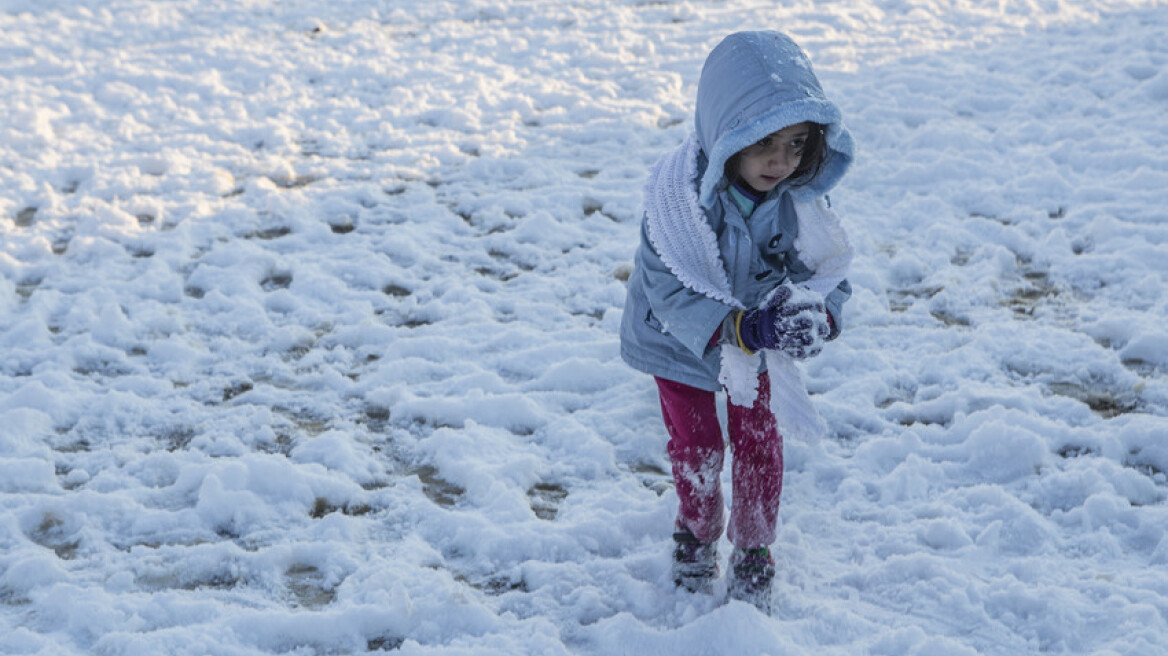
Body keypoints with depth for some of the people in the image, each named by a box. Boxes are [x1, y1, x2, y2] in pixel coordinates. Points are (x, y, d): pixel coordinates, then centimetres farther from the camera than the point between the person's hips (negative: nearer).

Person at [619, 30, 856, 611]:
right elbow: (670, 292, -35)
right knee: (695, 448, 16)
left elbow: (830, 275, -18)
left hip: (760, 347, 2)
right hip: (682, 346, -2)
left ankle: (753, 549, 39)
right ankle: (697, 531, 46)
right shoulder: (679, 195, -34)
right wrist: (743, 328, -49)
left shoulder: (804, 200, -24)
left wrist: (816, 316, -42)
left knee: (759, 447, 13)